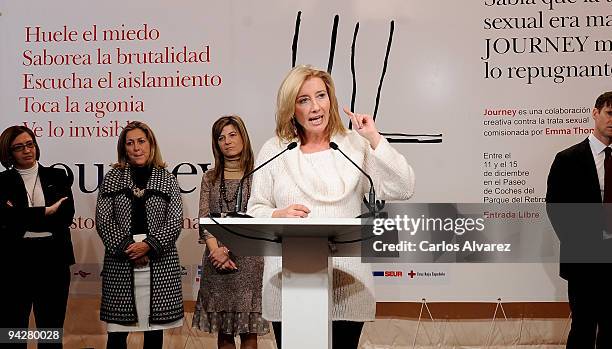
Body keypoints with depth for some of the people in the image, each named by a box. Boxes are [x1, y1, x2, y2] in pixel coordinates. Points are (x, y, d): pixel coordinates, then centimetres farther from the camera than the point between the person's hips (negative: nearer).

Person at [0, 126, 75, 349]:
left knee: (52, 329, 11)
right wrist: (45, 212, -16)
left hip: (53, 260, 1)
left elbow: (66, 215, -5)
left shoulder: (57, 177, 7)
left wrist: (22, 218, -10)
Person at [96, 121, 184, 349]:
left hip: (160, 263, 0)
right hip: (120, 264, 0)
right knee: (117, 329, 3)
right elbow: (103, 220, 0)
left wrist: (149, 245, -13)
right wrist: (126, 247, -10)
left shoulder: (167, 179, 5)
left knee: (155, 327, 8)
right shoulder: (112, 178, 7)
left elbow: (175, 221, -1)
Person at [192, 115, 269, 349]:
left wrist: (229, 248, -12)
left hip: (248, 259, -3)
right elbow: (204, 220, 5)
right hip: (216, 262, 3)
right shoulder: (210, 178, 12)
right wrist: (216, 251, -10)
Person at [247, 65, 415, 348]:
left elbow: (402, 190, -5)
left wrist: (375, 140, -9)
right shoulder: (273, 150, 6)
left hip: (347, 282, 0)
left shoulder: (355, 144, 4)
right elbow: (255, 210, 9)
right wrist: (278, 216, -12)